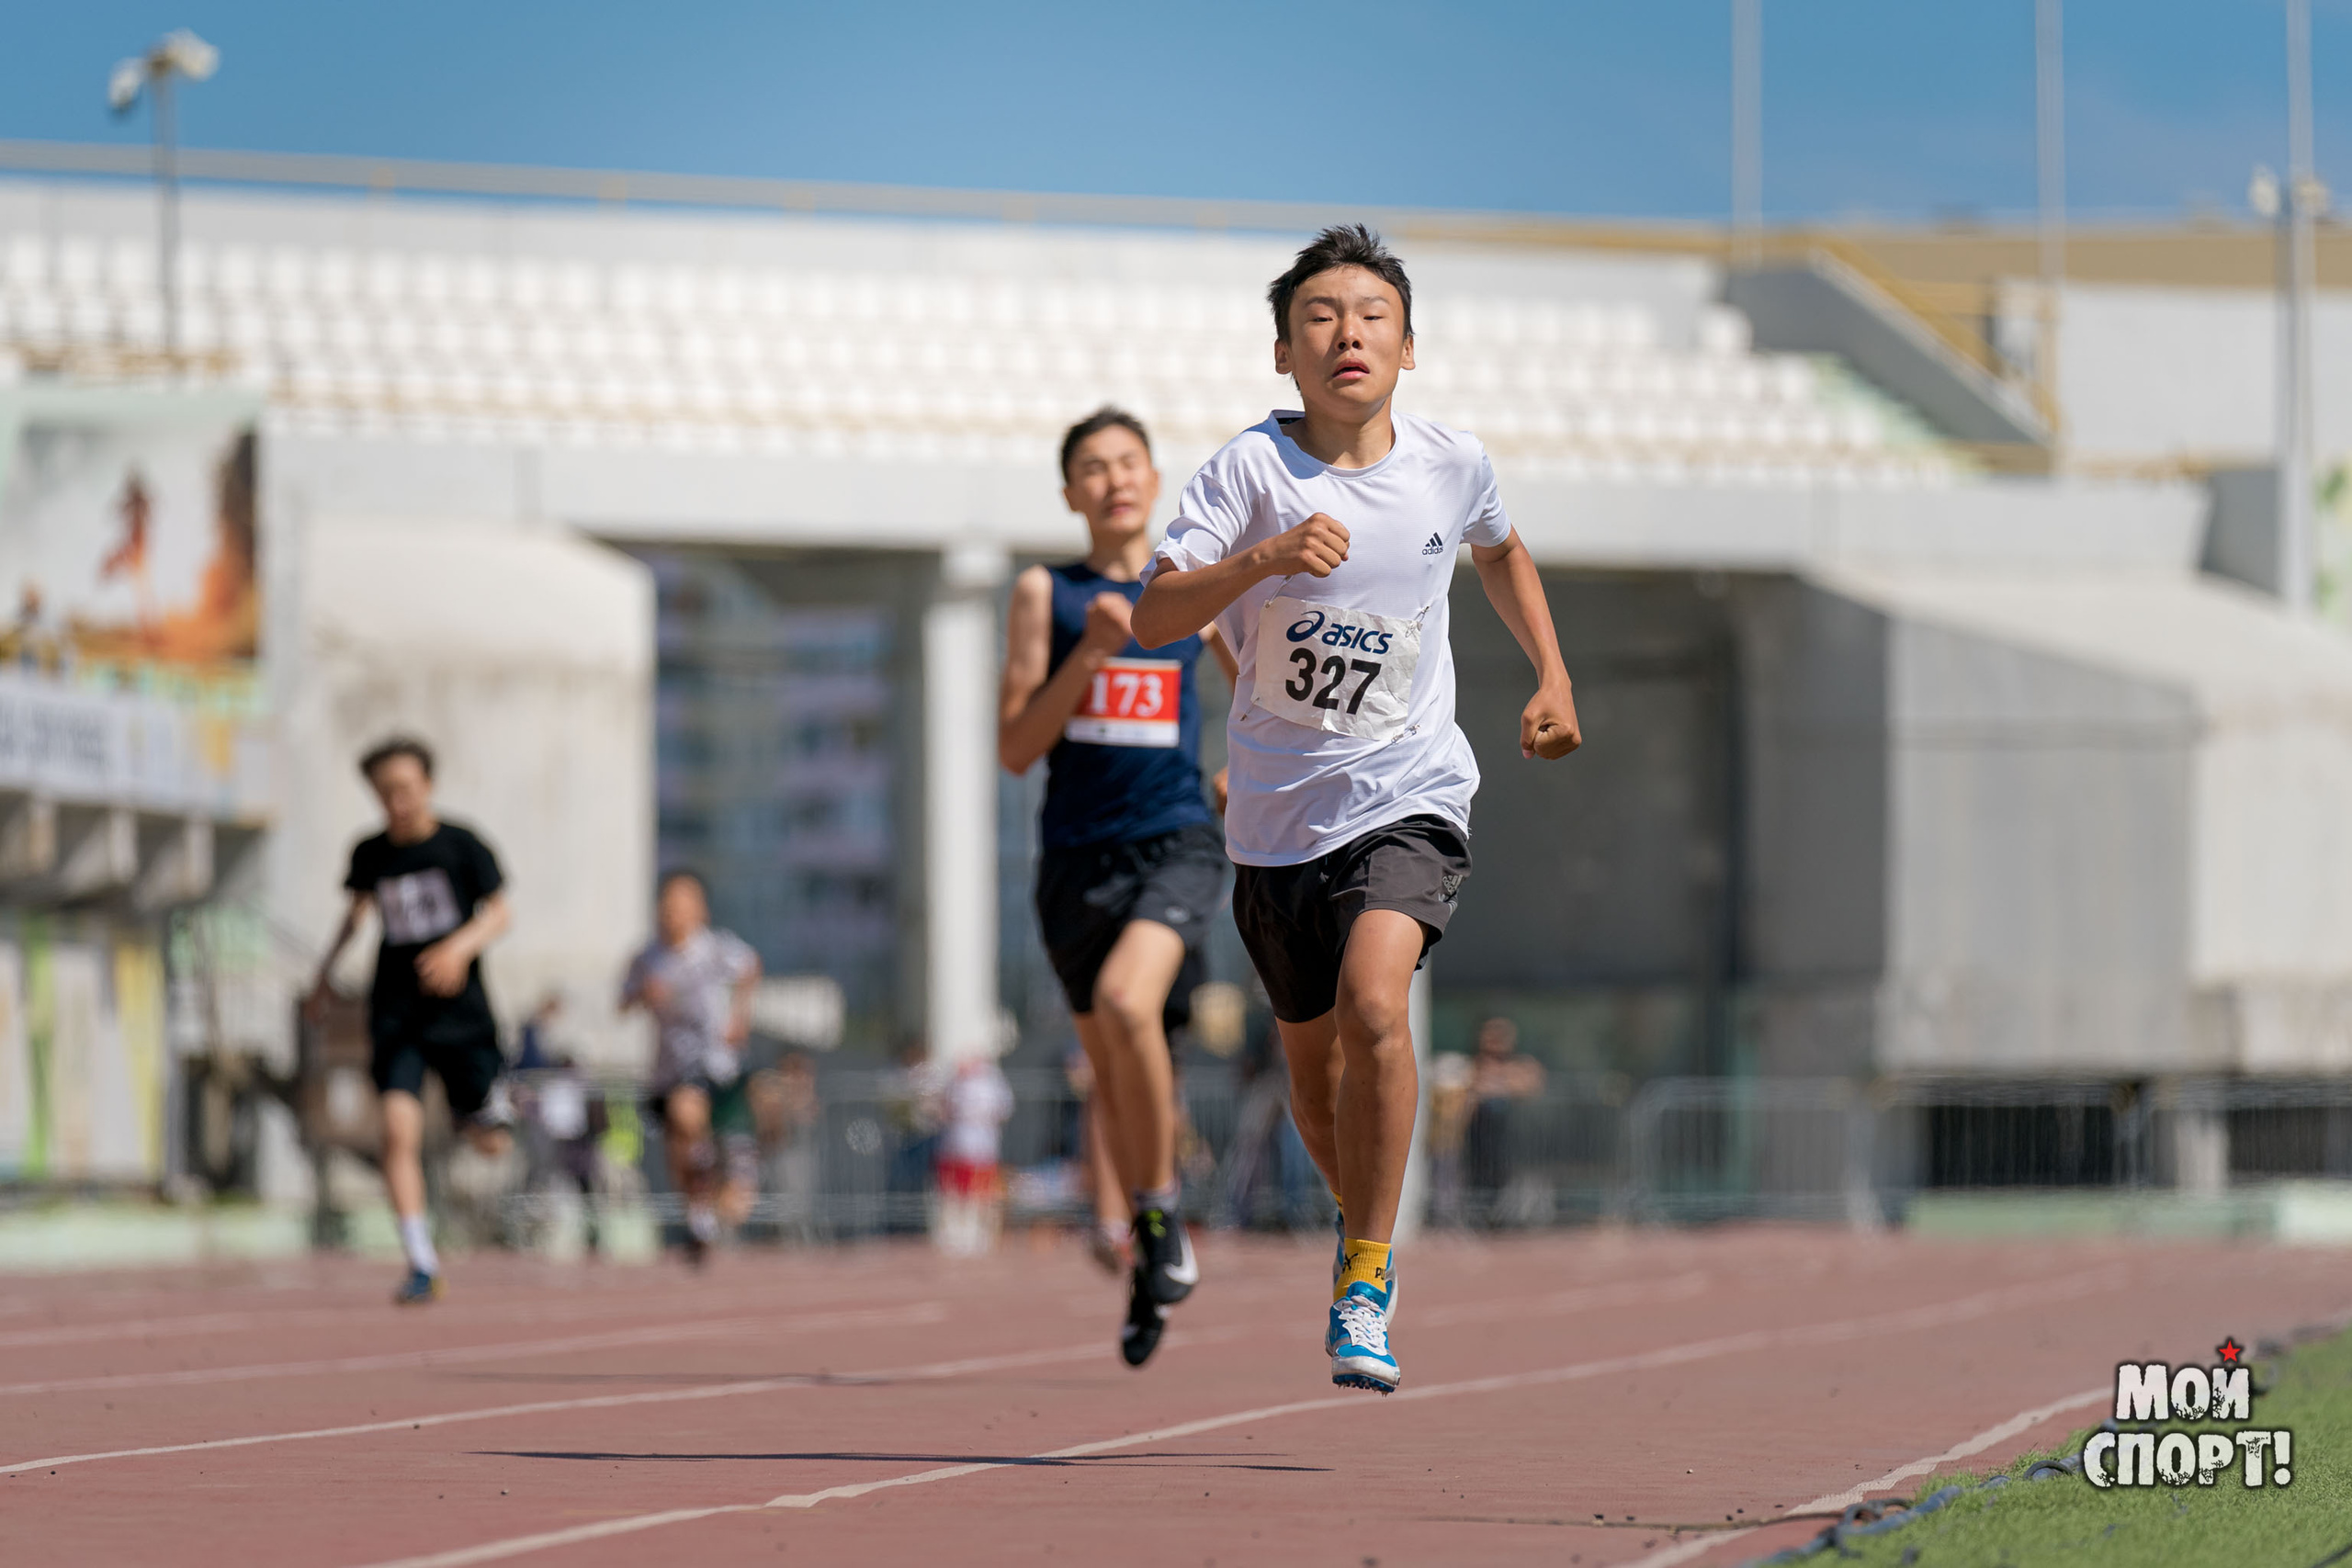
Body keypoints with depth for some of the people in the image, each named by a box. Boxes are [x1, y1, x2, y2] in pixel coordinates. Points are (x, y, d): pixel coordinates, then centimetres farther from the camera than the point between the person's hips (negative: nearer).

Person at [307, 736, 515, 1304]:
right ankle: (422, 1264, -14)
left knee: (489, 1145, 5)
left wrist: (460, 947, -23)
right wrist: (325, 970, 24)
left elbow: (499, 915, -5)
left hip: (459, 1010, -2)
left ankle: (490, 1103, 44)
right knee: (399, 1128, -17)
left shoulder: (461, 846, -5)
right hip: (396, 1015, 2)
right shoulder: (370, 854, 4)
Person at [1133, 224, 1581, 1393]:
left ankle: (1366, 1273, -13)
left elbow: (1499, 552, 22)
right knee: (1314, 1069, 12)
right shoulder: (1250, 470, -12)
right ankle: (1365, 1215, 42)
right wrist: (1262, 561, -38)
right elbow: (1153, 618, -23)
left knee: (1373, 1004, -25)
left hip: (1408, 794, -1)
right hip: (1278, 808, 1)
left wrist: (1551, 675, 12)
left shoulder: (1451, 465, -3)